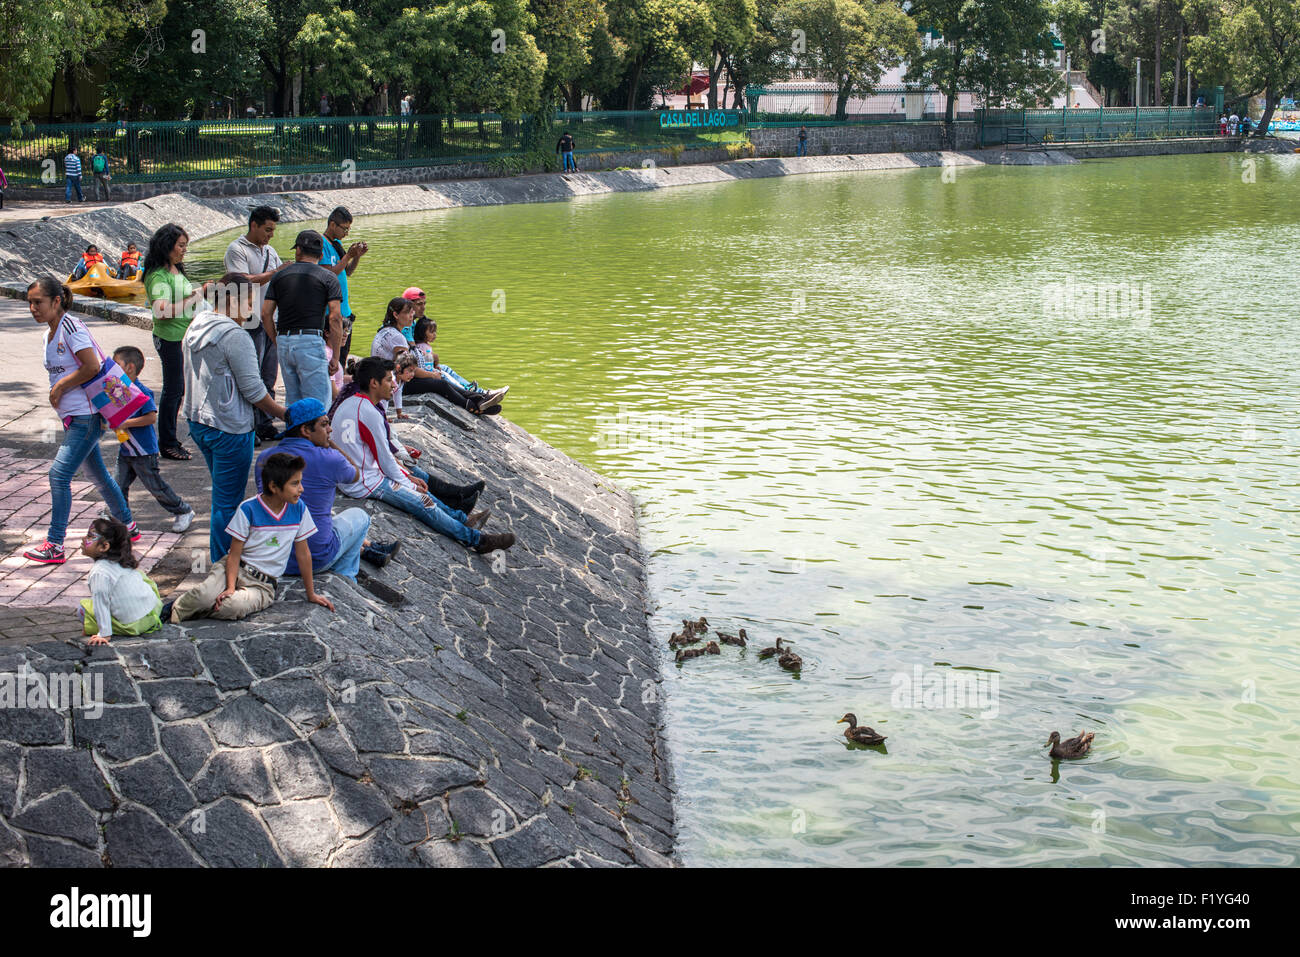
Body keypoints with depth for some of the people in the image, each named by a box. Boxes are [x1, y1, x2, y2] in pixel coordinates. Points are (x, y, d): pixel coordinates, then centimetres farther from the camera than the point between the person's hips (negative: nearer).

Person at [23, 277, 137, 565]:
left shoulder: (71, 326, -16)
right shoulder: (48, 334, 13)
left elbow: (92, 367, -22)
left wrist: (60, 387, -14)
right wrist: (57, 391, 4)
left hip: (86, 416, -10)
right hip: (73, 417, 10)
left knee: (59, 474, -13)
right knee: (97, 474, 18)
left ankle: (54, 545, -9)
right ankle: (127, 527, 34)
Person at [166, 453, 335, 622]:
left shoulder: (298, 509, -2)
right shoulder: (248, 509, -10)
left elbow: (303, 553, 7)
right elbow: (234, 554, -9)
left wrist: (311, 594, 12)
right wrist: (230, 587, -24)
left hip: (262, 584, 2)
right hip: (237, 568, -2)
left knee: (234, 606, -32)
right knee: (206, 595, -34)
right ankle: (178, 606, -3)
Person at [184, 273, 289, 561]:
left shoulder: (195, 328, 8)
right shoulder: (235, 336, -20)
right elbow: (254, 390, -17)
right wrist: (286, 415, -6)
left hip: (198, 421, 10)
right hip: (229, 429, -9)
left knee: (223, 496, 23)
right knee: (227, 502, 0)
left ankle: (220, 561, 33)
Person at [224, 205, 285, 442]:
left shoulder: (269, 250, 16)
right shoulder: (237, 249, -7)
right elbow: (245, 281, -19)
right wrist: (276, 272, -19)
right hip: (249, 323, -8)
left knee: (268, 378, 11)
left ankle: (265, 426, 18)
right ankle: (249, 429, 1)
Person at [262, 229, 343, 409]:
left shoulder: (279, 275, 12)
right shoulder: (328, 278, 2)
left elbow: (266, 314, 8)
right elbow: (335, 318, -6)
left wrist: (278, 344, 17)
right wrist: (335, 357, -3)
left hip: (284, 341, 5)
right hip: (311, 342, -5)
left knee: (292, 402, 15)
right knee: (318, 403, -6)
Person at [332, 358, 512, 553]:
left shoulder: (347, 403, 9)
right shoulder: (369, 413, -21)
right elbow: (384, 459, -14)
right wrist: (408, 483, 1)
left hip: (347, 477, 10)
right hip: (366, 484, -10)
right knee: (423, 503, -10)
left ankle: (462, 519, 20)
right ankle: (476, 539, -8)